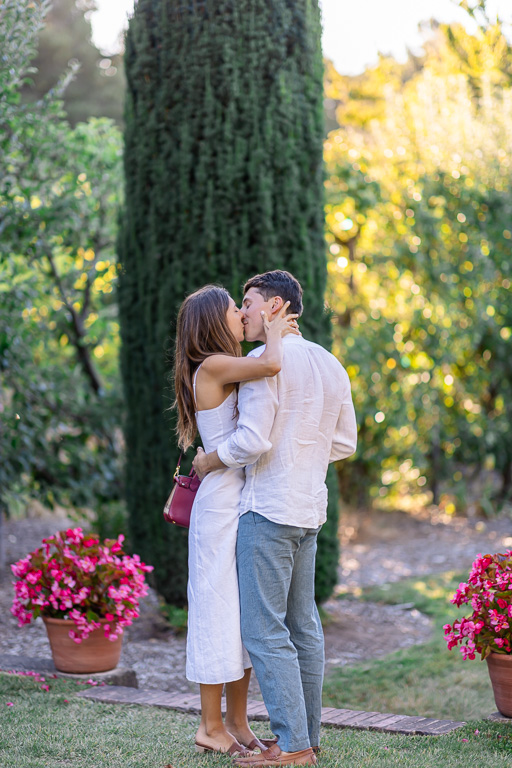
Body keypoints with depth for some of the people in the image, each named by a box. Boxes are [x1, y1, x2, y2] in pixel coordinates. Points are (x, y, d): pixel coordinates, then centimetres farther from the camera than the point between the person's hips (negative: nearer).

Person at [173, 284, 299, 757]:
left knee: (248, 613, 12)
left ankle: (237, 722, 19)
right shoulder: (211, 366, -12)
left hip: (247, 504, 9)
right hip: (222, 502, -9)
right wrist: (273, 332, -11)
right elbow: (271, 366, -26)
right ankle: (211, 727, 7)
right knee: (221, 609, -2)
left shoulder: (227, 372, 17)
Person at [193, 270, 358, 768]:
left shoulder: (265, 360, -12)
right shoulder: (330, 365, 14)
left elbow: (253, 439, -19)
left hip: (268, 509, -9)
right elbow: (344, 443, 18)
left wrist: (210, 460, -3)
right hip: (310, 510, 9)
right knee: (303, 626, 13)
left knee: (264, 630, -7)